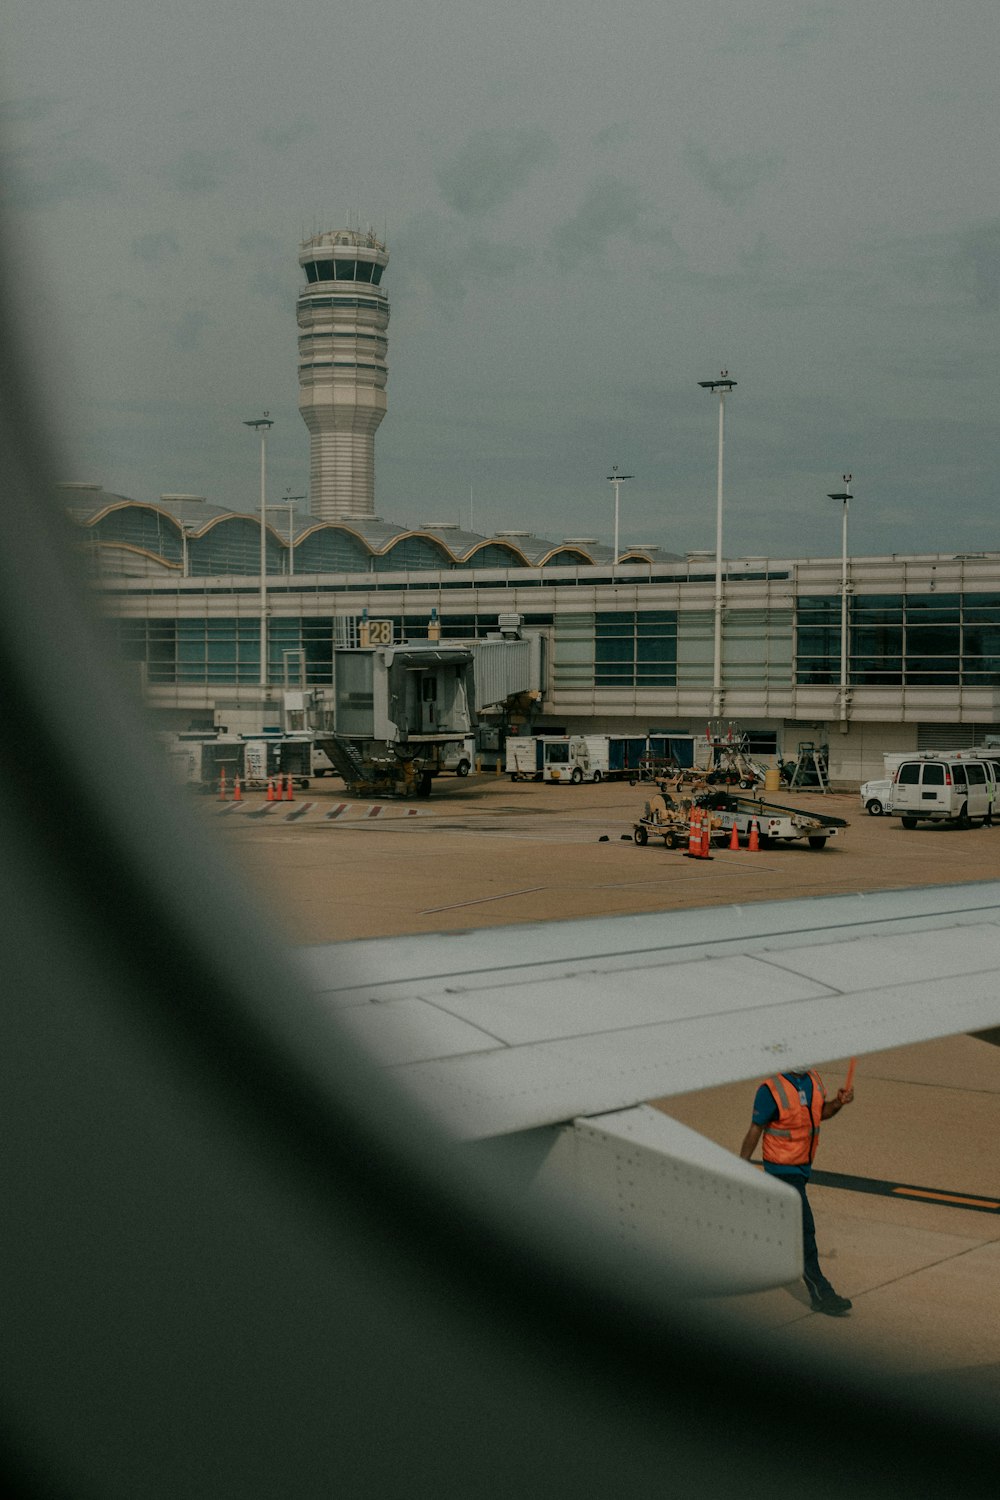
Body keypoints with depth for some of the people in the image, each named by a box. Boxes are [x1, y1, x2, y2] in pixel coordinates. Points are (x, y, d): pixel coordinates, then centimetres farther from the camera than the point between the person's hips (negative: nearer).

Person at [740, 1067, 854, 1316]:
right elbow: (755, 1131, -15)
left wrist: (838, 1103, -7)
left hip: (803, 1165, 8)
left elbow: (821, 1111, 14)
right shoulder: (770, 1090, -21)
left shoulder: (813, 1079, 0)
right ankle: (820, 1295, -3)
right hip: (782, 1168, -8)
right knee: (804, 1230, -8)